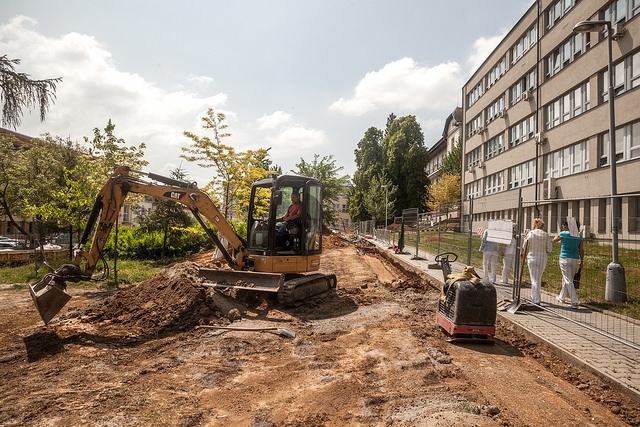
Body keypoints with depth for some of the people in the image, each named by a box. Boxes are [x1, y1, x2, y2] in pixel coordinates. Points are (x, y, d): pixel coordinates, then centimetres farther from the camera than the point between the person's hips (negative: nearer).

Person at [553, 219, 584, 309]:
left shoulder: (563, 234, -7)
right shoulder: (578, 236, 6)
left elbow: (554, 240, 12)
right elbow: (581, 250, 7)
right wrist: (581, 261, 15)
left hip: (565, 259, -5)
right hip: (575, 260, 5)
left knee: (568, 280, -4)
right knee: (566, 279, 20)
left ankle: (575, 302, -11)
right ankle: (561, 297, 34)